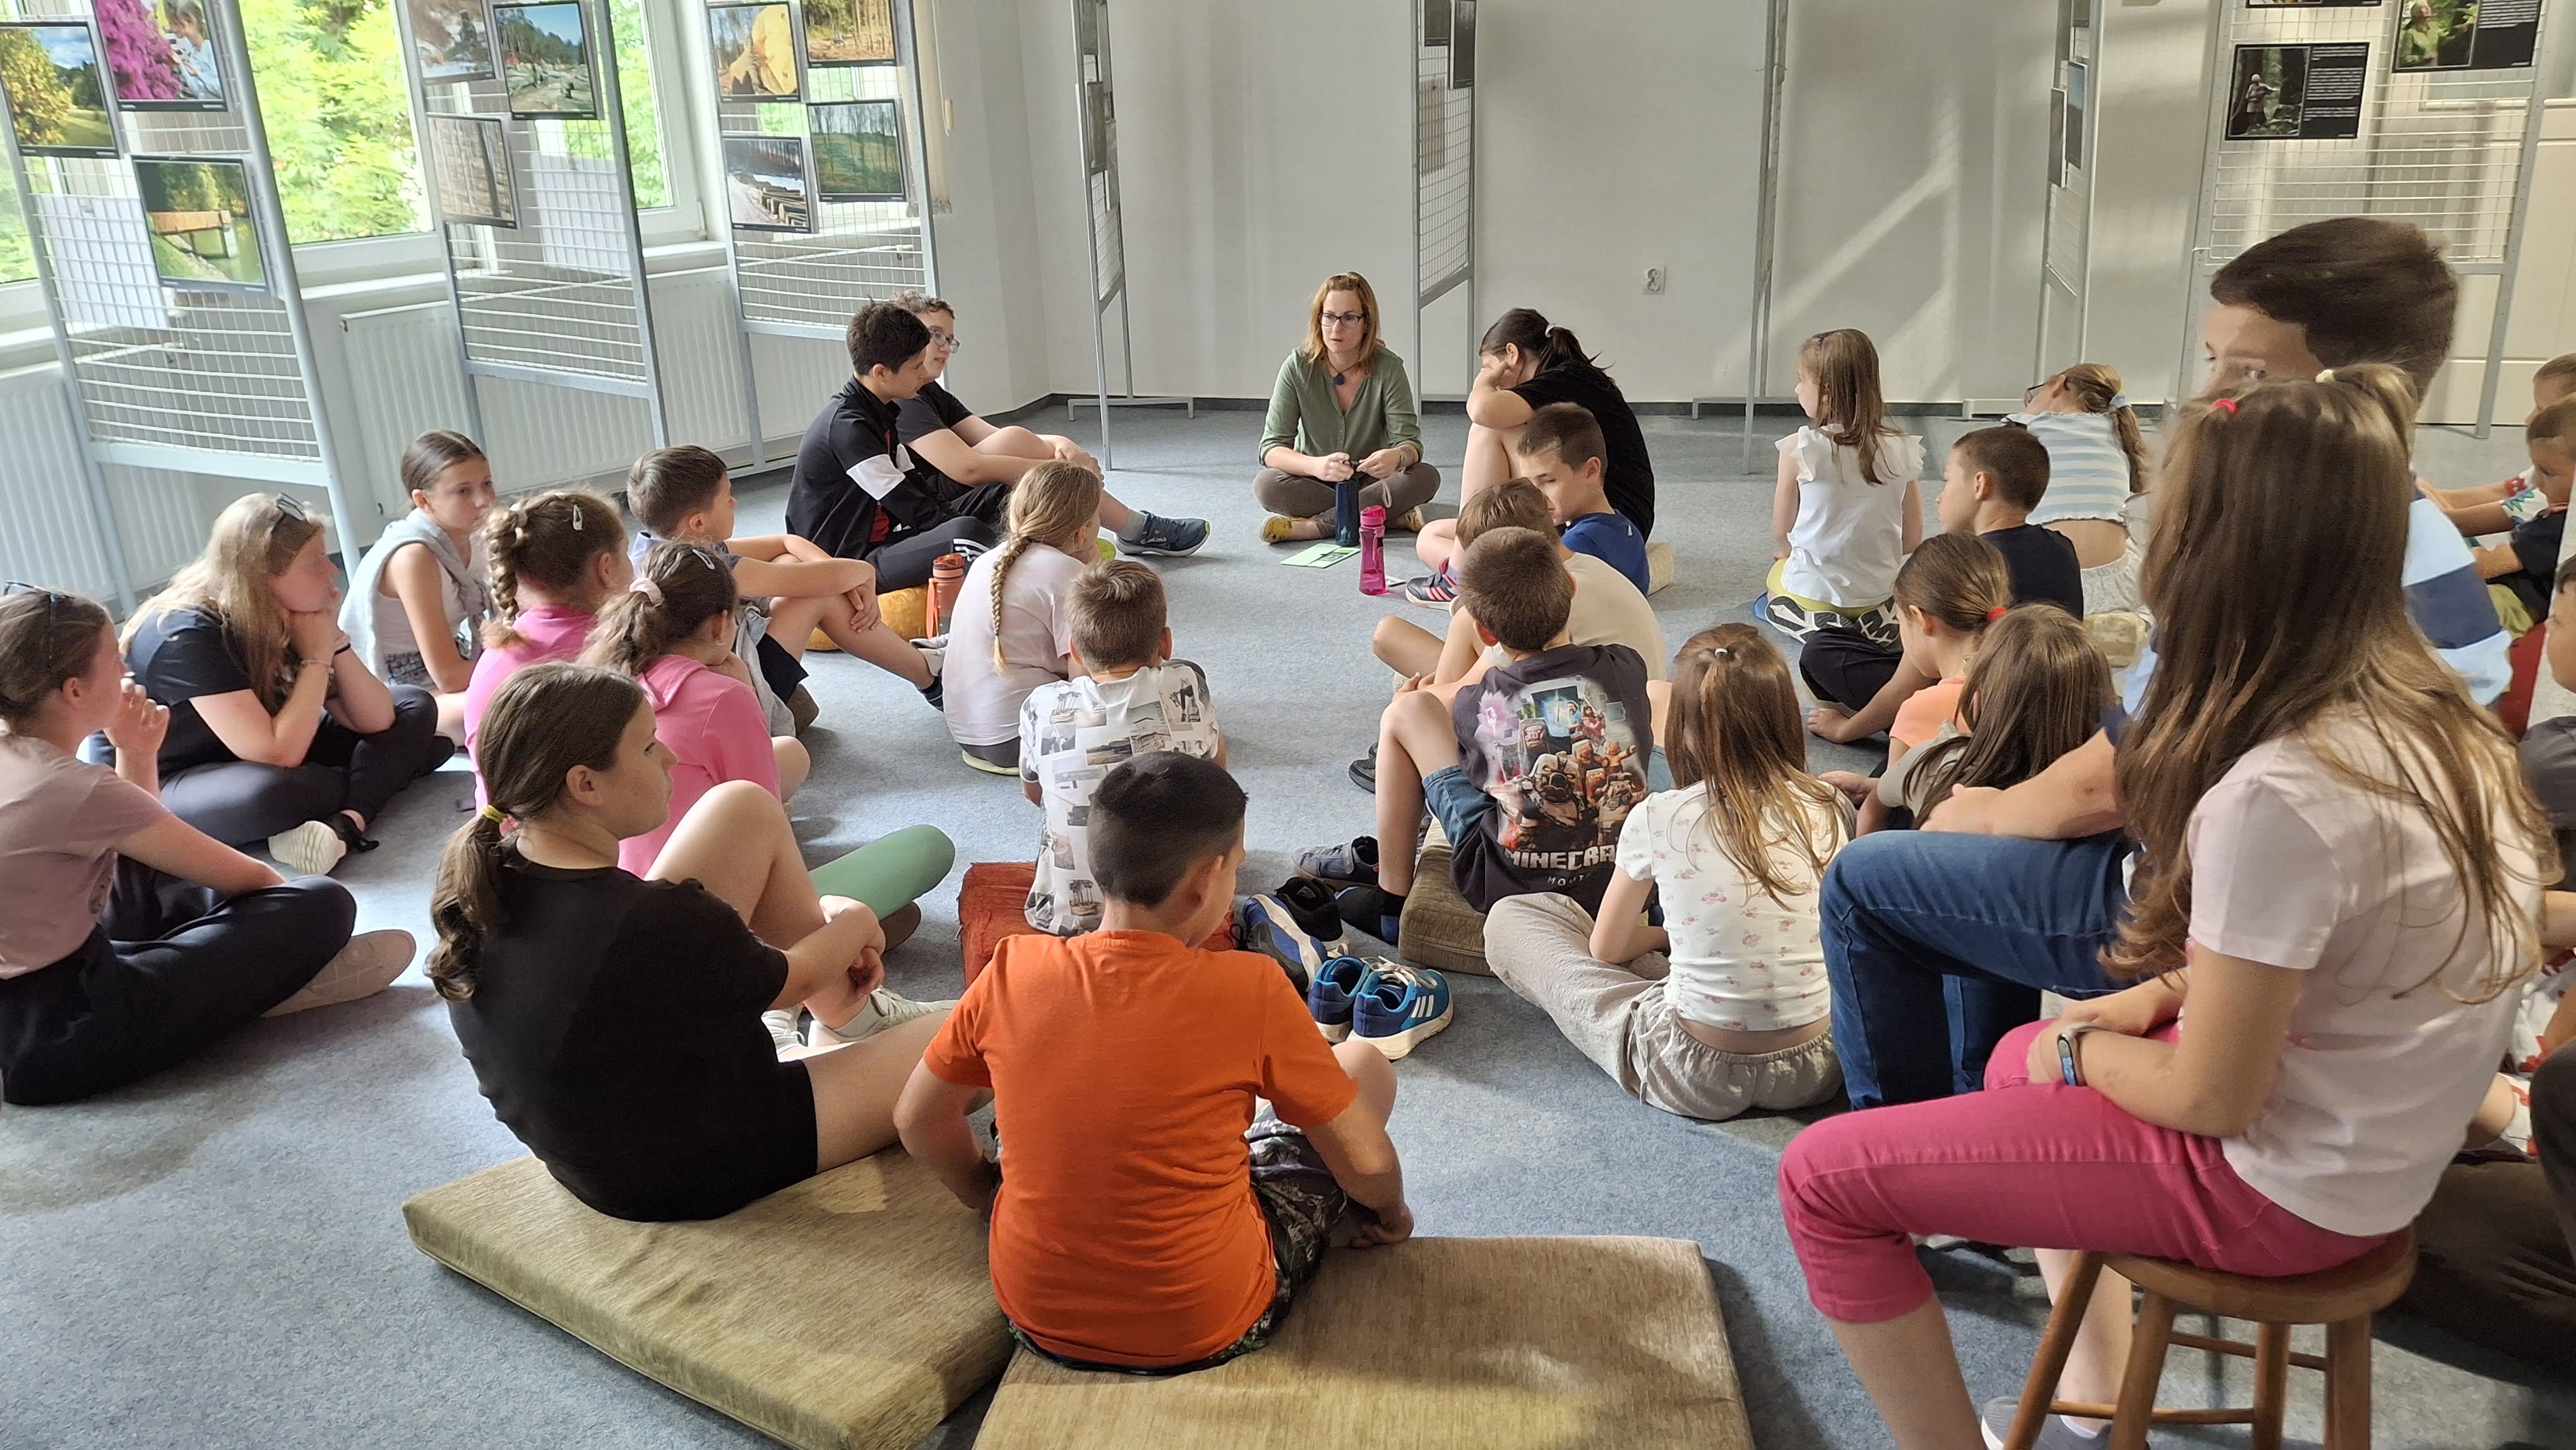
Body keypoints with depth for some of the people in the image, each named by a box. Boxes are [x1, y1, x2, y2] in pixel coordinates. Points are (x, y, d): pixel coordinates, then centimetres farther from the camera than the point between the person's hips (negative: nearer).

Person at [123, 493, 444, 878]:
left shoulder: (291, 615, -6)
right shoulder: (188, 636, -27)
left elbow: (376, 721, -7)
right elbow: (277, 755, -34)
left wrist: (333, 639, -19)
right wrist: (316, 657, -25)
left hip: (258, 760, 8)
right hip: (162, 787, -8)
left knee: (414, 707, -3)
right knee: (271, 792, -43)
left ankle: (347, 822, -26)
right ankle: (387, 777, -13)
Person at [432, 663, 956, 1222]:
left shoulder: (482, 875, -11)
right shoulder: (654, 924, -35)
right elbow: (787, 980, -14)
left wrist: (821, 919, 8)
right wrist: (858, 924, 8)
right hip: (692, 1175, -7)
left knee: (744, 806, 2)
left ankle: (841, 998, 19)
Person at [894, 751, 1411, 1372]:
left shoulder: (1012, 972, -14)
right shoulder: (1251, 991, -22)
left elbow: (918, 1120, 2)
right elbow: (1365, 1162, -11)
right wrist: (1391, 1212, 11)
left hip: (1038, 1317, 4)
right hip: (1207, 1331, -3)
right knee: (1363, 1062, 11)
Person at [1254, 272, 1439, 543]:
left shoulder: (1388, 368, -14)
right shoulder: (1298, 368, -14)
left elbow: (1409, 442, -17)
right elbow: (1271, 448, -19)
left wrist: (1397, 457, -45)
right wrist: (1316, 466, -42)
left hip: (1369, 481, 0)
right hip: (1314, 484, 0)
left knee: (1427, 477, -27)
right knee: (1266, 484, -30)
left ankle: (1313, 526, -29)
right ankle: (1391, 517, -26)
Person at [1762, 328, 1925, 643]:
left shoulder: (1799, 449, -17)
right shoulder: (1902, 451, -8)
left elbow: (1781, 532, -5)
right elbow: (1912, 541, 0)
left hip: (1810, 591, -3)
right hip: (1877, 592, 3)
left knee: (1773, 580, 31)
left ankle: (1821, 627, 0)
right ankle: (1871, 624, 3)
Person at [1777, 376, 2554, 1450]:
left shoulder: (2276, 796, -31)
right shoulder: (2434, 719, -3)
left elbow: (2209, 1098, -22)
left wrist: (2081, 1048, -4)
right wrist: (2160, 993, 6)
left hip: (2277, 1186, -9)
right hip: (2374, 1140, 9)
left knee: (1823, 1176, -6)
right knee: (2022, 1055, 31)